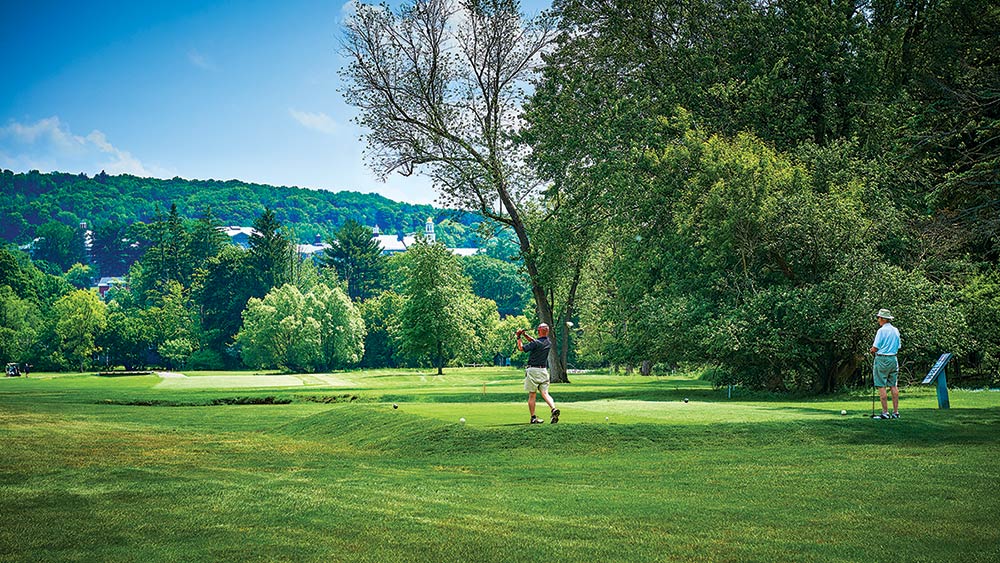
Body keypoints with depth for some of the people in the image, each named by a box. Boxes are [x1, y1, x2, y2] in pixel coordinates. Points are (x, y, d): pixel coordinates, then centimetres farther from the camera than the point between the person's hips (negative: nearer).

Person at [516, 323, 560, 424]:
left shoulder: (536, 343, -15)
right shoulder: (549, 343, 8)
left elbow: (521, 348, -7)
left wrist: (519, 337, 7)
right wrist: (524, 335, 18)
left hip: (533, 370, -5)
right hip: (544, 371, 5)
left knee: (532, 395, 3)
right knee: (545, 393, 2)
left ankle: (533, 417, 3)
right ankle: (554, 409, -23)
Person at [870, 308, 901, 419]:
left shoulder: (882, 330, -13)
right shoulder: (896, 330, 10)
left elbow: (875, 348, -12)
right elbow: (898, 347, 16)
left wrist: (873, 350, 9)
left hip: (882, 359, -7)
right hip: (894, 359, 7)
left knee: (881, 386, -4)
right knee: (893, 386, 9)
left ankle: (885, 412, -8)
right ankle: (895, 412, 9)